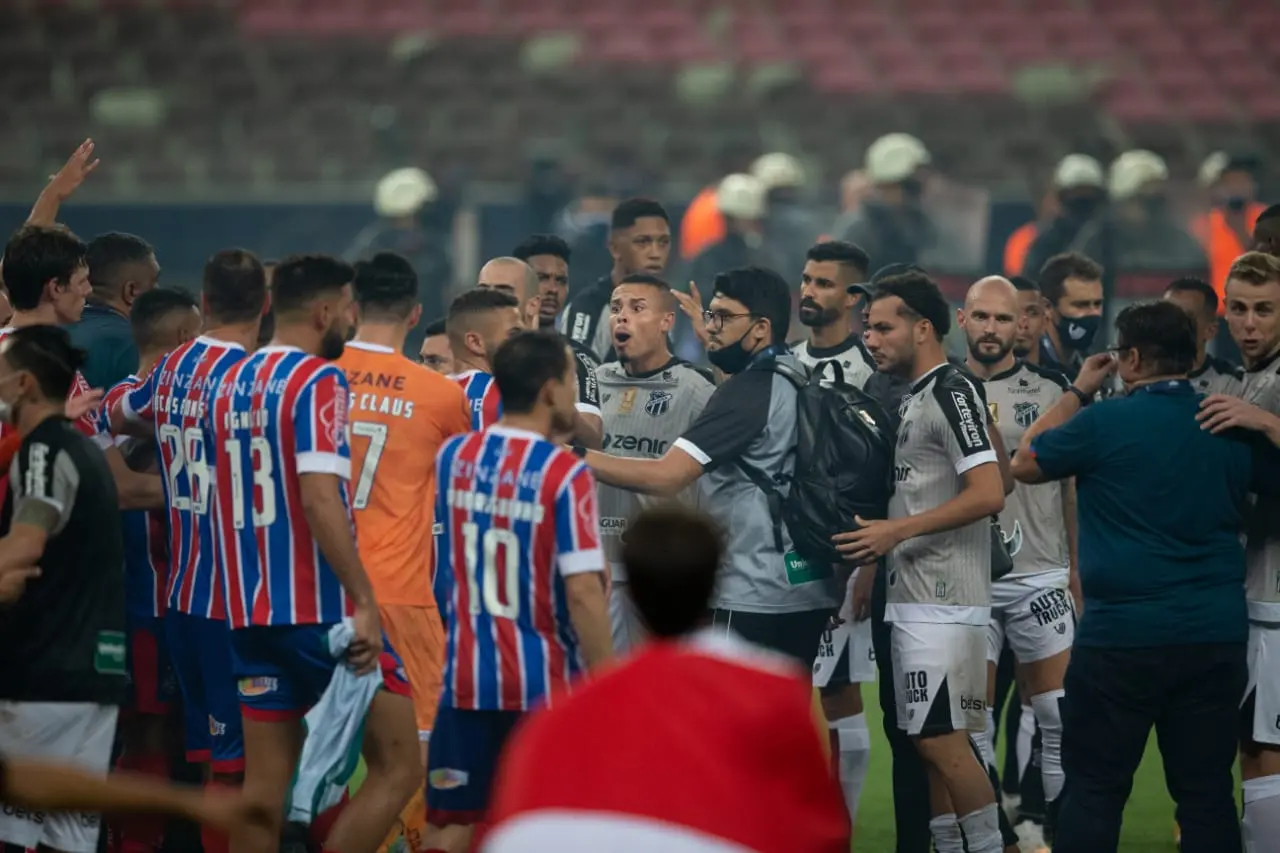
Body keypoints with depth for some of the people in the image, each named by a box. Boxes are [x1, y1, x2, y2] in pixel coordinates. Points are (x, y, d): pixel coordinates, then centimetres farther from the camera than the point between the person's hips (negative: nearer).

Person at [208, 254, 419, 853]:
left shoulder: (229, 384, 12)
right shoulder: (318, 381, -12)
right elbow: (320, 498, -21)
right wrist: (363, 600, -20)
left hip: (250, 609, 8)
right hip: (323, 610, -8)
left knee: (265, 781, 10)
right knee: (397, 766, -1)